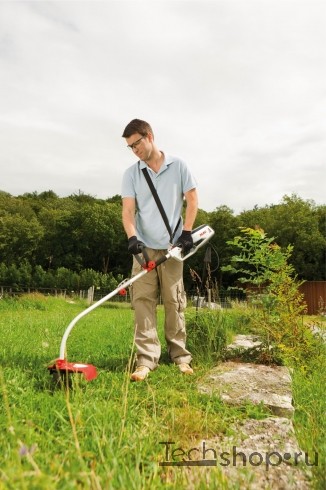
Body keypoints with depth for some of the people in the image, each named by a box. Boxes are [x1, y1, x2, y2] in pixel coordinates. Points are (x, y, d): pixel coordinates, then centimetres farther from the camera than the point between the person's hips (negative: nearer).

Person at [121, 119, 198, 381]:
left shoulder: (178, 166, 3)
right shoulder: (131, 173, 6)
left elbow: (192, 199, 5)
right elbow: (128, 209, -2)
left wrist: (186, 232, -5)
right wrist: (132, 236, -19)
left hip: (172, 246, -1)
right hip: (144, 247, 2)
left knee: (175, 302, 4)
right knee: (143, 301, -5)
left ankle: (180, 356, 16)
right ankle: (147, 358, 1)